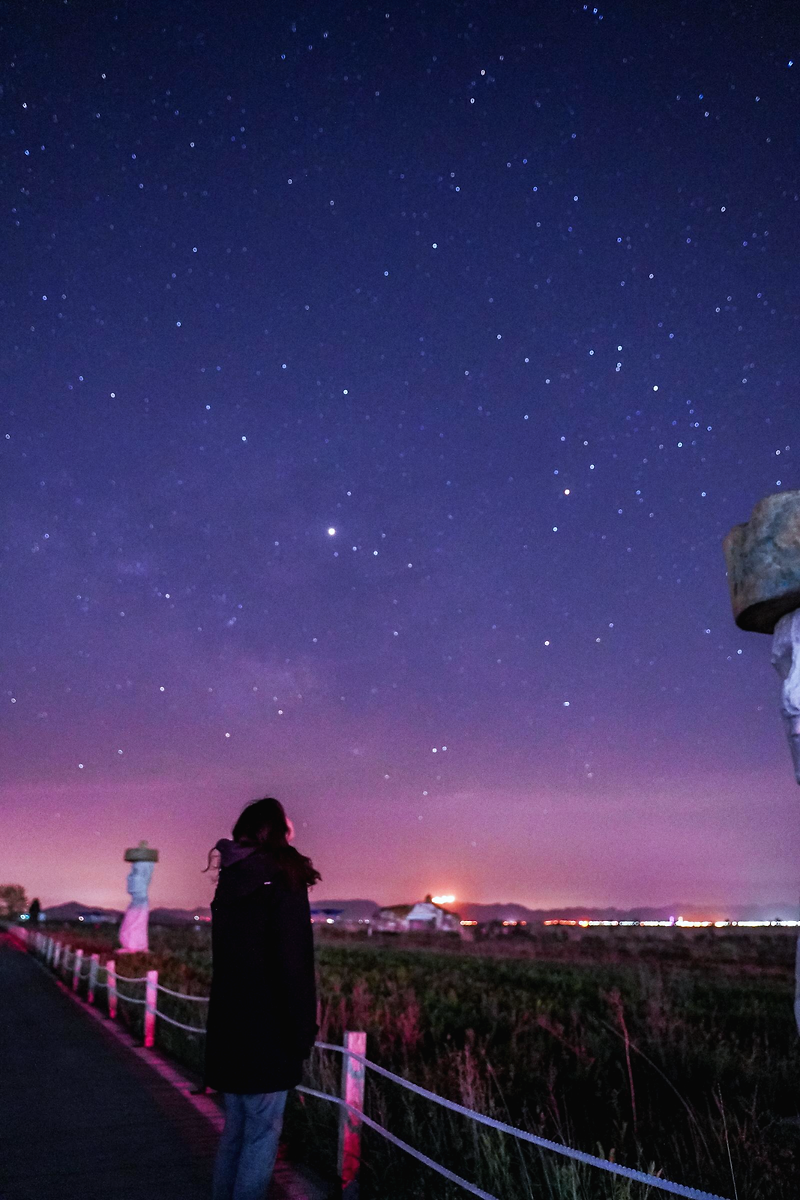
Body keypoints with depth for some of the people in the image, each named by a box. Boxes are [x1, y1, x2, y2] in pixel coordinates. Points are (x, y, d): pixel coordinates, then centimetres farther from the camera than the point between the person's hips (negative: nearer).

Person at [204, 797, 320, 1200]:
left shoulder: (229, 884, 8)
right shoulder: (282, 882, -14)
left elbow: (225, 958, 13)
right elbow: (294, 965, -17)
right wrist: (303, 1033, -10)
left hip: (228, 1030, 7)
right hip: (267, 1034, -7)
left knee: (234, 1130, 19)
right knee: (262, 1134, 3)